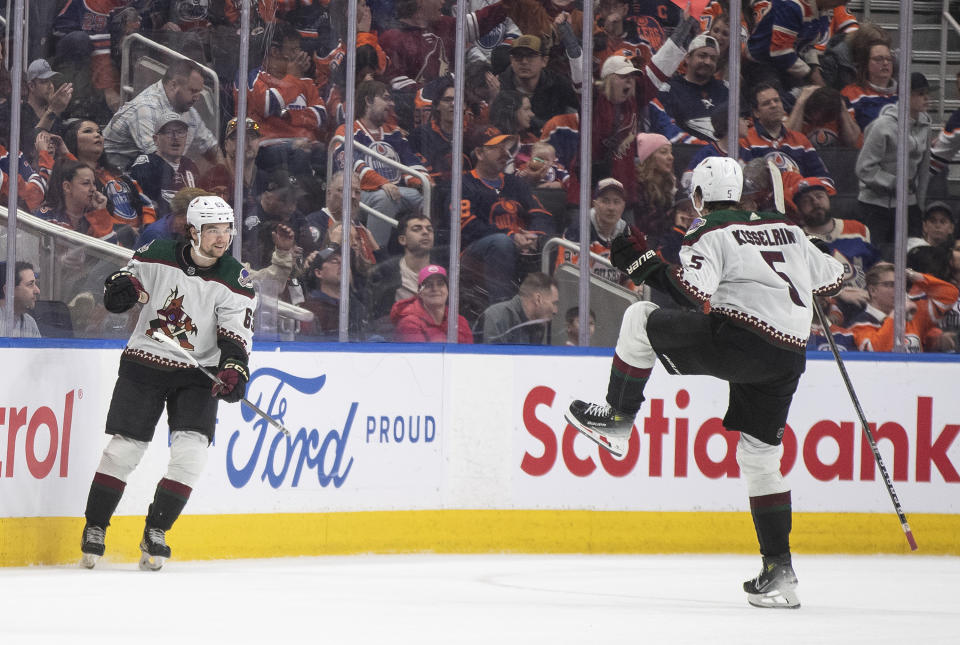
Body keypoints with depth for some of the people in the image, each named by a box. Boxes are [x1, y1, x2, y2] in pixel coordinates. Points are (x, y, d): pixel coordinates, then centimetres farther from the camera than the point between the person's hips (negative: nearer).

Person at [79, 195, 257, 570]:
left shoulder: (234, 280, -7)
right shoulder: (158, 256, -6)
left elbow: (236, 332, -13)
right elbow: (130, 276, 7)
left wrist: (233, 369, -31)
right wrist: (122, 285, -18)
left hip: (197, 372, 1)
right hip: (144, 364, -1)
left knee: (191, 451, -13)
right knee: (123, 448, -3)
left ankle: (155, 532, 2)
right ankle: (94, 529, 12)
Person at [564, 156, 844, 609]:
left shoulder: (711, 233, -1)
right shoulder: (785, 228, 20)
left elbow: (693, 292, -17)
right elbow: (830, 277, 27)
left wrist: (645, 266, -8)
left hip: (739, 338, -7)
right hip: (788, 359, 7)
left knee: (640, 320, 8)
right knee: (759, 456, 12)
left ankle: (617, 420, 12)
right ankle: (779, 571, 6)